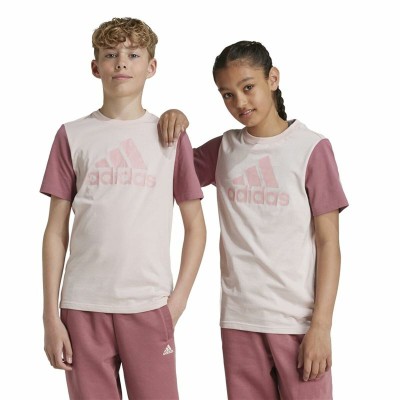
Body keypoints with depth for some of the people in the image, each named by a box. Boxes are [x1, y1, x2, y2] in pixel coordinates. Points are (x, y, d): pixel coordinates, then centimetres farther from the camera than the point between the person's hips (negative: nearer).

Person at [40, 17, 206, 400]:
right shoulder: (73, 135, 6)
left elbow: (195, 226, 10)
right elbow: (56, 231, 5)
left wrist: (179, 299, 0)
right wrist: (50, 315, 1)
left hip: (149, 304, 0)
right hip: (83, 306, 0)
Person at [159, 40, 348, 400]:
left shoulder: (312, 148, -5)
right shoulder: (224, 149, 7)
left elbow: (328, 242, -6)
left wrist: (321, 325, -11)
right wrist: (174, 123, 0)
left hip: (298, 320, -3)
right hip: (239, 318, 4)